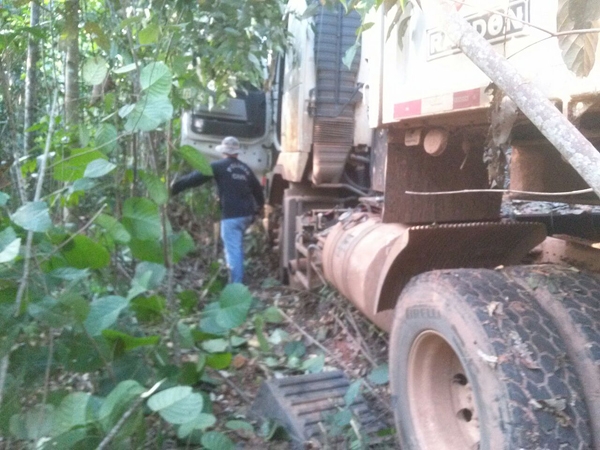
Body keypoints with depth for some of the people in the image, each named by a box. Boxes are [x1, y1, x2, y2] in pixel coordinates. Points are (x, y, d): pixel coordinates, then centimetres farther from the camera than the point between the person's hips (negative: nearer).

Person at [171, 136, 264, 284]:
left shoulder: (219, 166, -4)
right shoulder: (245, 168, 15)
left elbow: (196, 177, -7)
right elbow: (257, 189, 24)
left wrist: (174, 187, 0)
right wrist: (260, 205, 42)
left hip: (232, 215, -7)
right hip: (246, 214, 7)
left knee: (233, 251, -5)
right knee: (236, 248, 24)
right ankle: (238, 280, 32)